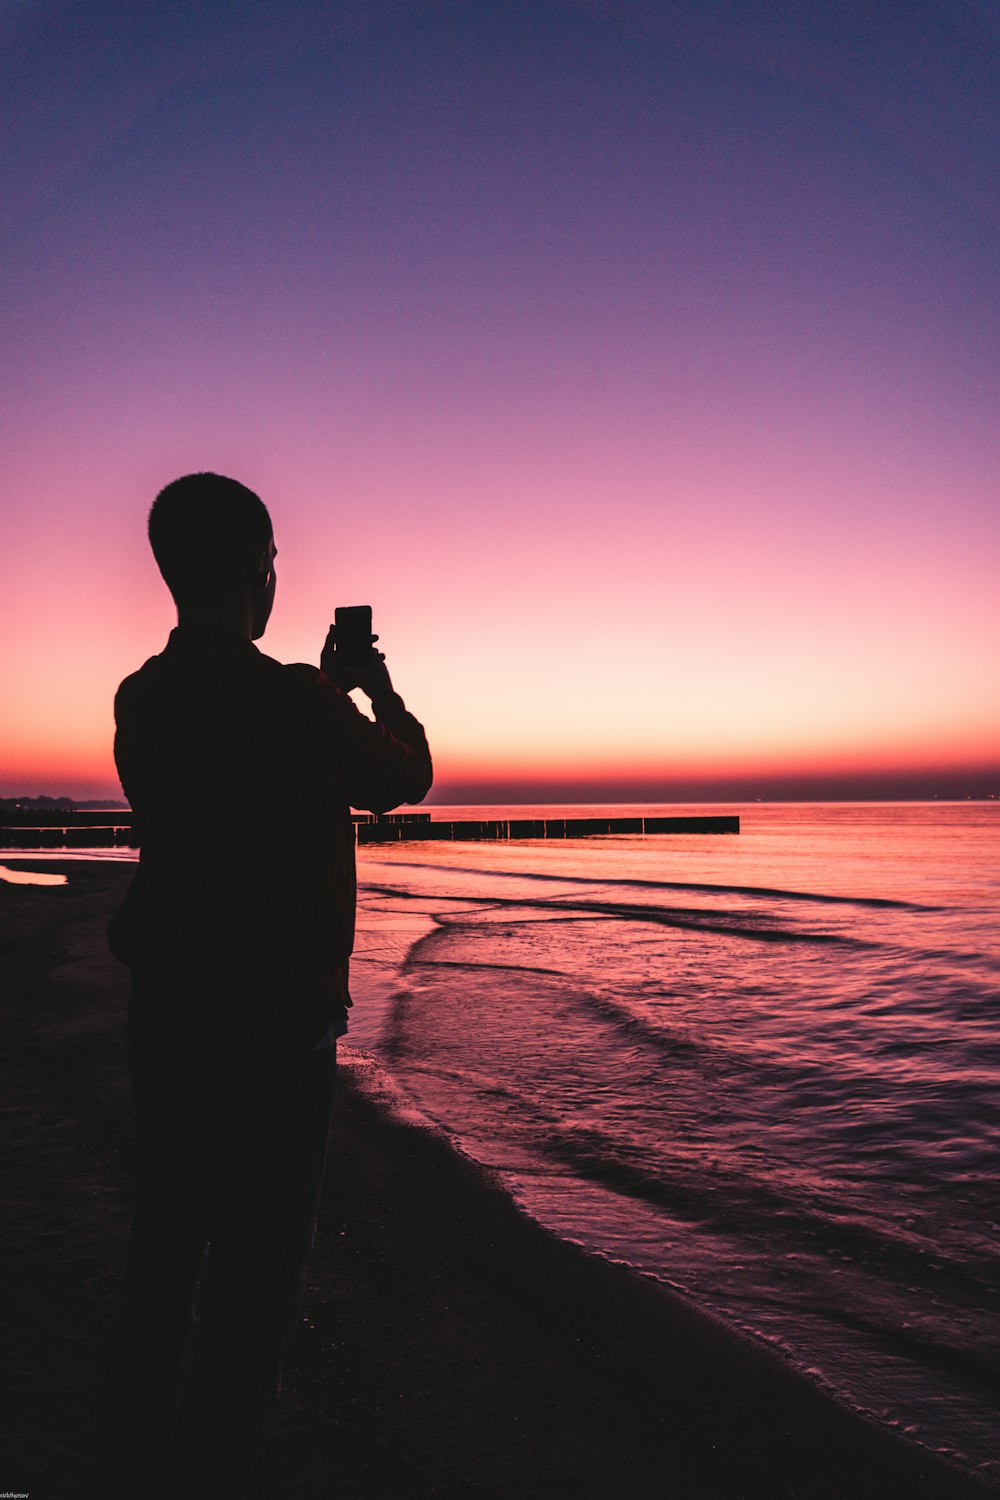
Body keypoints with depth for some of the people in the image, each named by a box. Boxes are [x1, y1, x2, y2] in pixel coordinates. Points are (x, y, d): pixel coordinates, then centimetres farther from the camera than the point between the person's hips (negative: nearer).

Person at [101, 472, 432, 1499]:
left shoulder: (140, 698, 4)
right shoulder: (292, 701, -18)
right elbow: (402, 777, 0)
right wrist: (379, 690, 16)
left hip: (162, 1016, 8)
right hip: (273, 1019, -7)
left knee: (160, 1260, 19)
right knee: (254, 1273, 7)